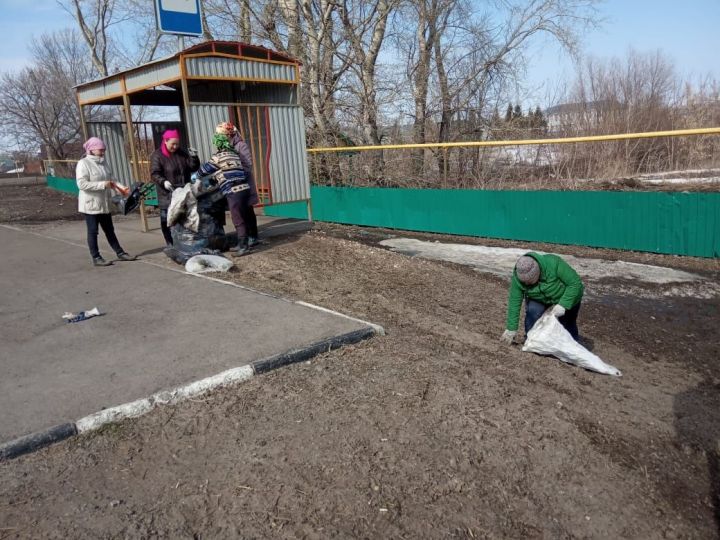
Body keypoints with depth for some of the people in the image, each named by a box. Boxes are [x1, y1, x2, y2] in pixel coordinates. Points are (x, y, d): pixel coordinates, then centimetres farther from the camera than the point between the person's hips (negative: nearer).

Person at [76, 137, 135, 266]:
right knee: (93, 231, 3)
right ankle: (96, 258, 10)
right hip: (91, 204, -7)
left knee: (109, 229, 15)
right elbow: (82, 184, -21)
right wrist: (102, 184, -25)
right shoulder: (83, 163, -13)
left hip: (104, 204, 8)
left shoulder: (102, 162, 10)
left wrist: (120, 187, -4)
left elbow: (110, 179, 15)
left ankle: (120, 253, 22)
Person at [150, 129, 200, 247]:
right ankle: (171, 245, 4)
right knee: (168, 220, -4)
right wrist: (163, 182, -29)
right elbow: (154, 174, -10)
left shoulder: (182, 153, 12)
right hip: (167, 195, -4)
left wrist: (194, 157, -7)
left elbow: (193, 168, 10)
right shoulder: (157, 156, -3)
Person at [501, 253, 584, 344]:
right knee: (532, 311, -25)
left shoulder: (554, 264, -37)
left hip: (567, 297, -1)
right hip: (540, 300, 1)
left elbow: (575, 283, -29)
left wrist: (563, 305, -36)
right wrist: (511, 328, -18)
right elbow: (514, 302, -21)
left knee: (568, 326, 0)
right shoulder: (518, 277, -28)